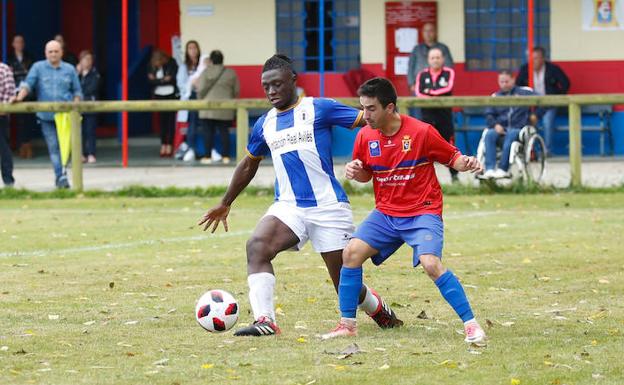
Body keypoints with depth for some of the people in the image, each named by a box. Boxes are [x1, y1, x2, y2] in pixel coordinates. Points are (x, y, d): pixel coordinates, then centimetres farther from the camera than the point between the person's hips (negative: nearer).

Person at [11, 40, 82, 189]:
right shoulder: (38, 68, 5)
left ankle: (62, 176, -2)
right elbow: (28, 83, -4)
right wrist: (20, 97, -22)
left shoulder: (69, 70, 9)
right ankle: (60, 176, 5)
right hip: (46, 115, 0)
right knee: (53, 147, -1)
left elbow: (77, 91, 14)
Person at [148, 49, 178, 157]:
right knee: (162, 121, 4)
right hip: (159, 95, 3)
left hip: (171, 95, -3)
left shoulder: (171, 63, -10)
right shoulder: (152, 65, 0)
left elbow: (173, 78, -16)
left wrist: (157, 80, -10)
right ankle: (163, 145, 7)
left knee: (171, 121, -4)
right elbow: (151, 80, -4)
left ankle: (169, 146, -1)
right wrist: (163, 80, -16)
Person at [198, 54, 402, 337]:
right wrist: (225, 204, 35)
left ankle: (382, 313, 33)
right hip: (288, 206, 4)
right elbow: (249, 164, 29)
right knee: (256, 246, -27)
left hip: (329, 206, -4)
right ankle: (265, 321, -33)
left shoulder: (318, 109, -2)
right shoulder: (264, 124, 13)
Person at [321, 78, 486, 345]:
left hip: (422, 212, -5)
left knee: (431, 264, -25)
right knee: (352, 252, -10)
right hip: (385, 213, 5)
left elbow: (452, 157, -2)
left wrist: (466, 163, -24)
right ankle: (347, 324, 2)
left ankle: (471, 324, -15)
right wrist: (354, 171, -7)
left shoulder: (421, 132, -14)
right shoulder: (365, 136, 0)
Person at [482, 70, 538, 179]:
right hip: (501, 128, 3)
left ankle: (503, 169, -41)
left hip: (518, 128, -3)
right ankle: (490, 169, -39)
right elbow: (489, 114, 11)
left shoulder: (524, 92, 11)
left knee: (511, 135, -38)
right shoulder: (496, 96, 19)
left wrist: (535, 115, 1)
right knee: (489, 135, -30)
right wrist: (495, 125, -7)